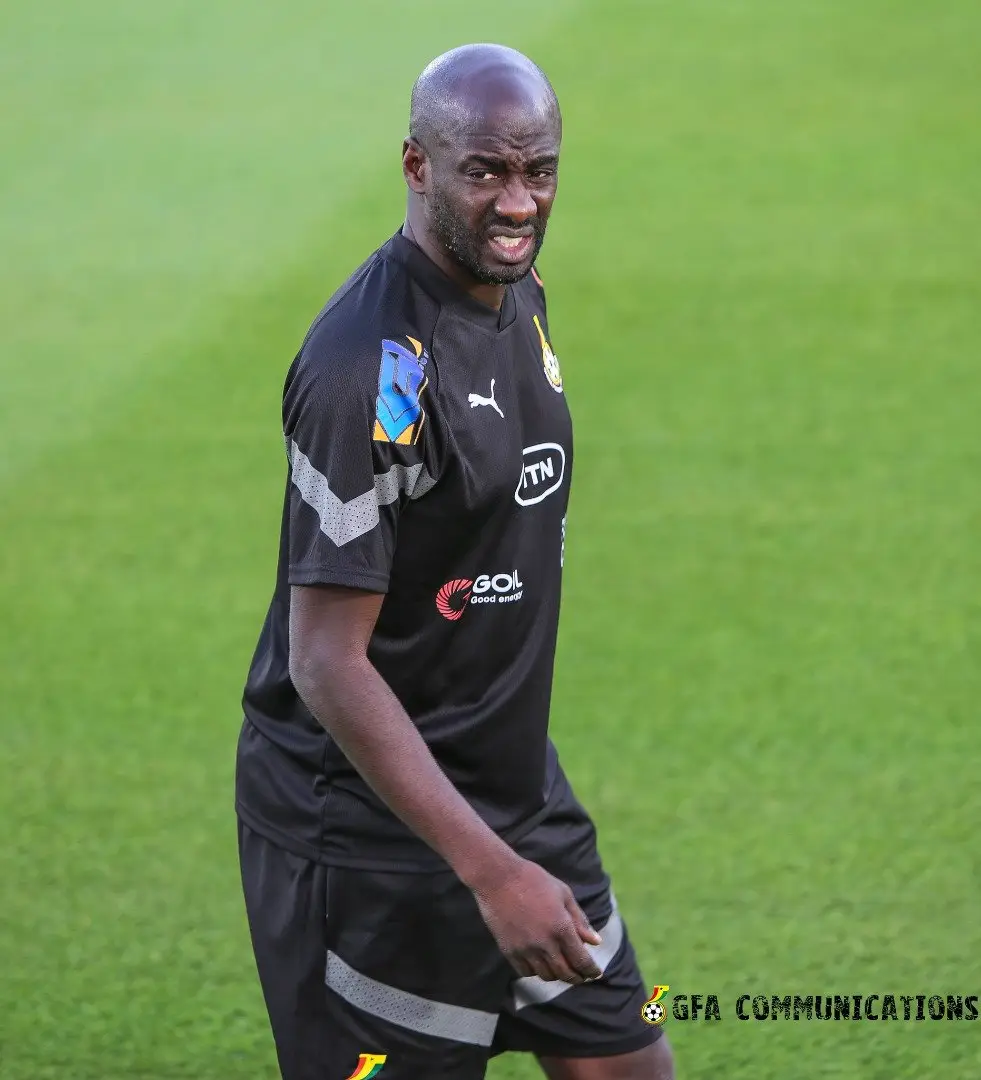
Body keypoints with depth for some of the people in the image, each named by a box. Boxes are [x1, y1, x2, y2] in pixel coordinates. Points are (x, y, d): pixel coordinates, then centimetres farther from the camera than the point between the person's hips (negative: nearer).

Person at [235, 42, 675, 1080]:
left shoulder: (517, 294, 5)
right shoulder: (372, 370, -24)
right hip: (370, 829, -9)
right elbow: (326, 665, -25)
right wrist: (492, 870, -27)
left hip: (516, 789, 9)